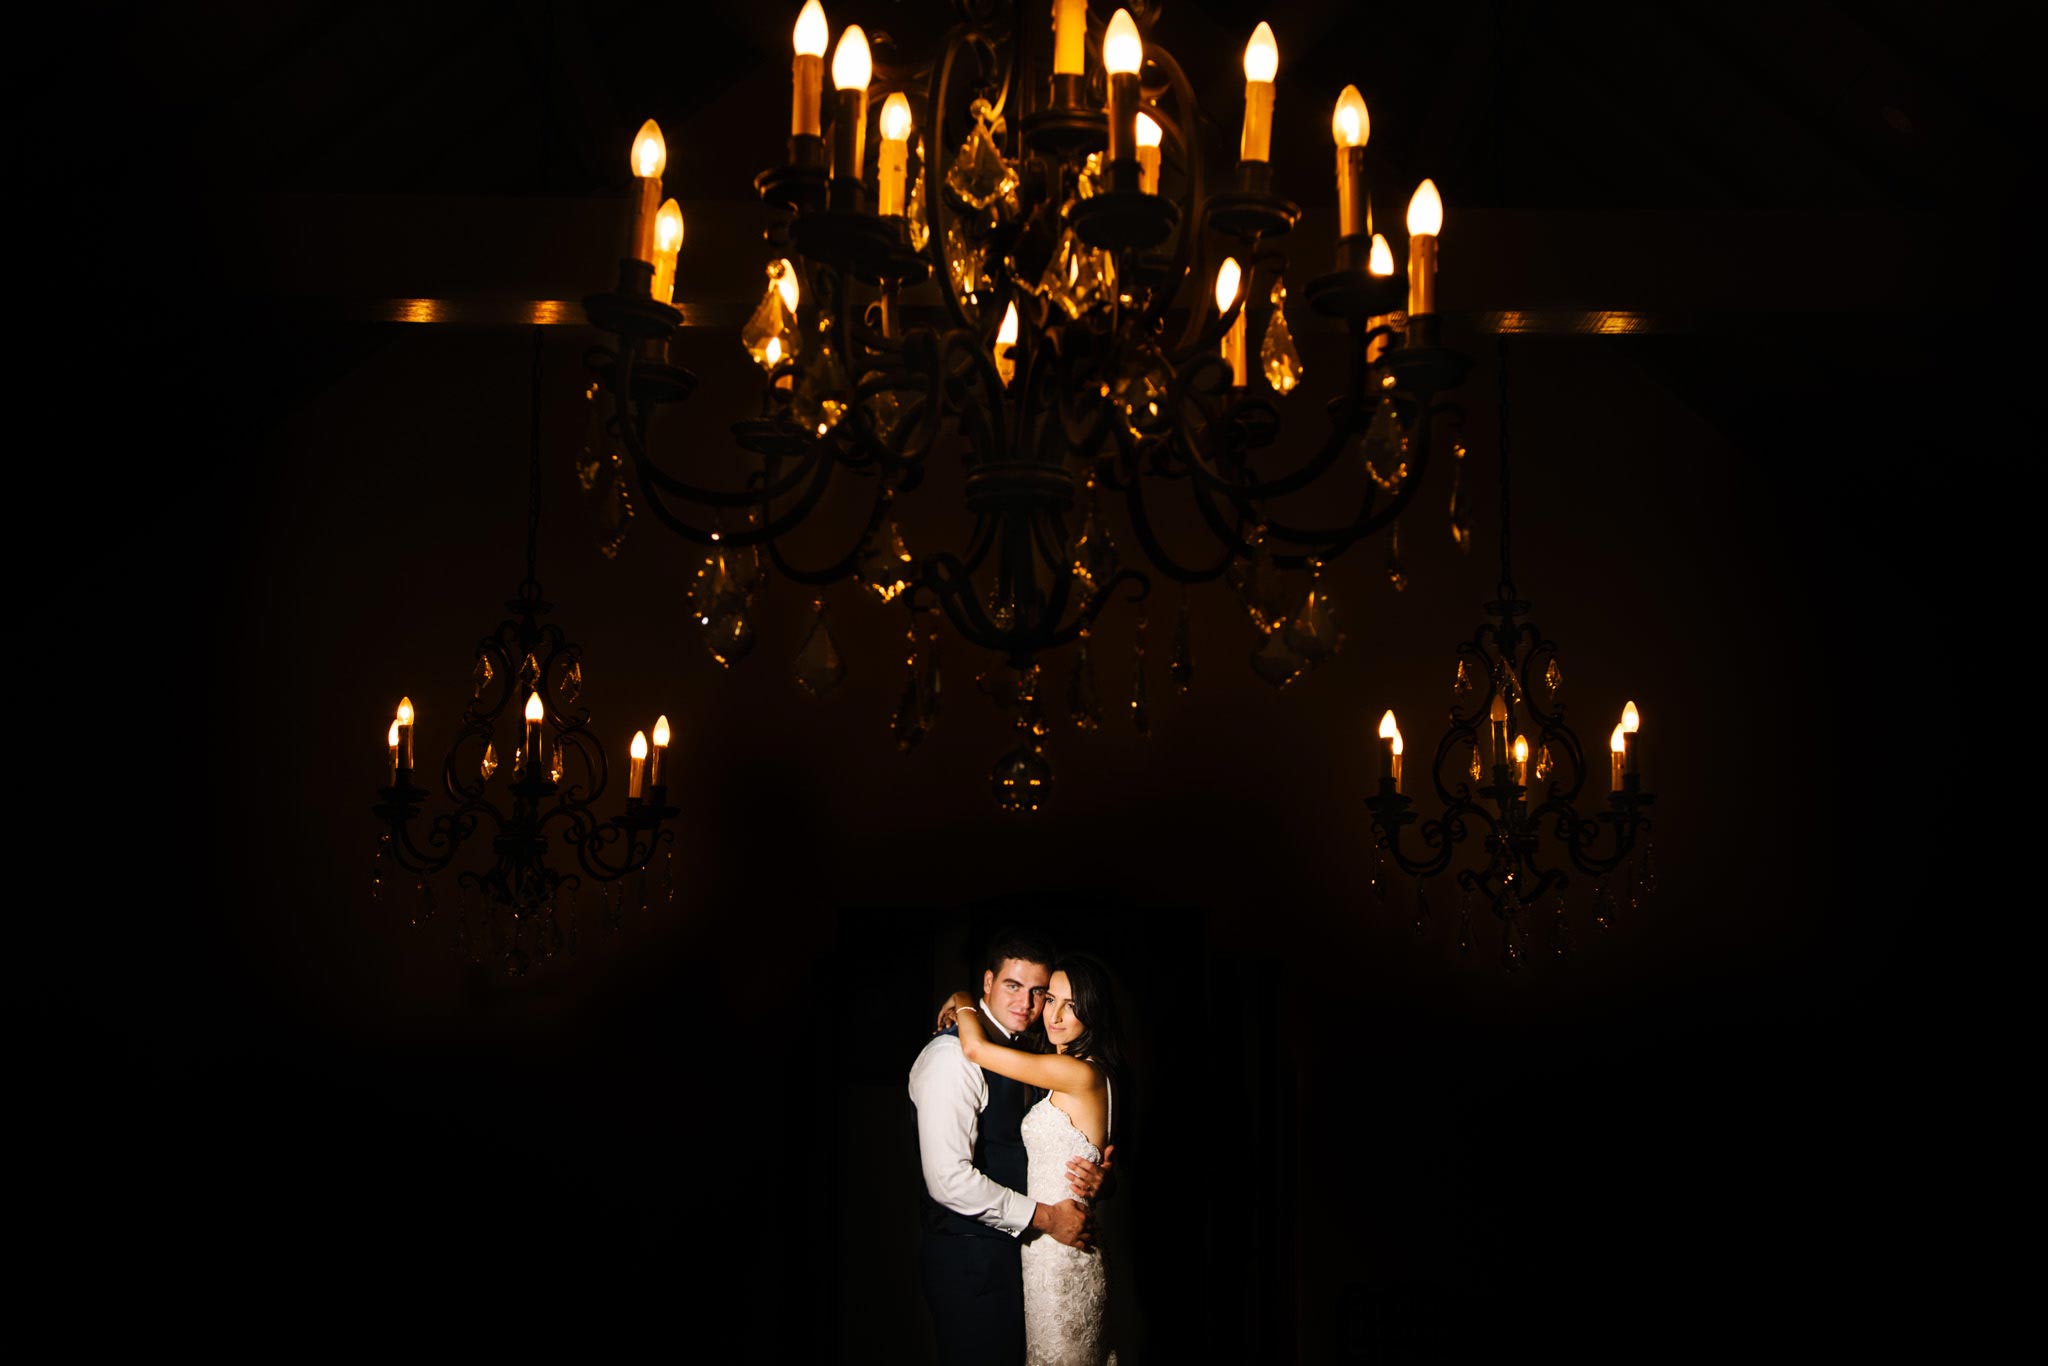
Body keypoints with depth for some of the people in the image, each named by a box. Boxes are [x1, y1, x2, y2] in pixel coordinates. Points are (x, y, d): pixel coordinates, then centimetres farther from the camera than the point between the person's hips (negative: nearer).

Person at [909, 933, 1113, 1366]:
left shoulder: (1031, 1050, 9)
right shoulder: (952, 1056, -19)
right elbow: (950, 1179, -26)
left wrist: (1090, 1175, -7)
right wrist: (1043, 1217, -17)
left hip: (1016, 1246, 8)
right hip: (970, 1260, -8)